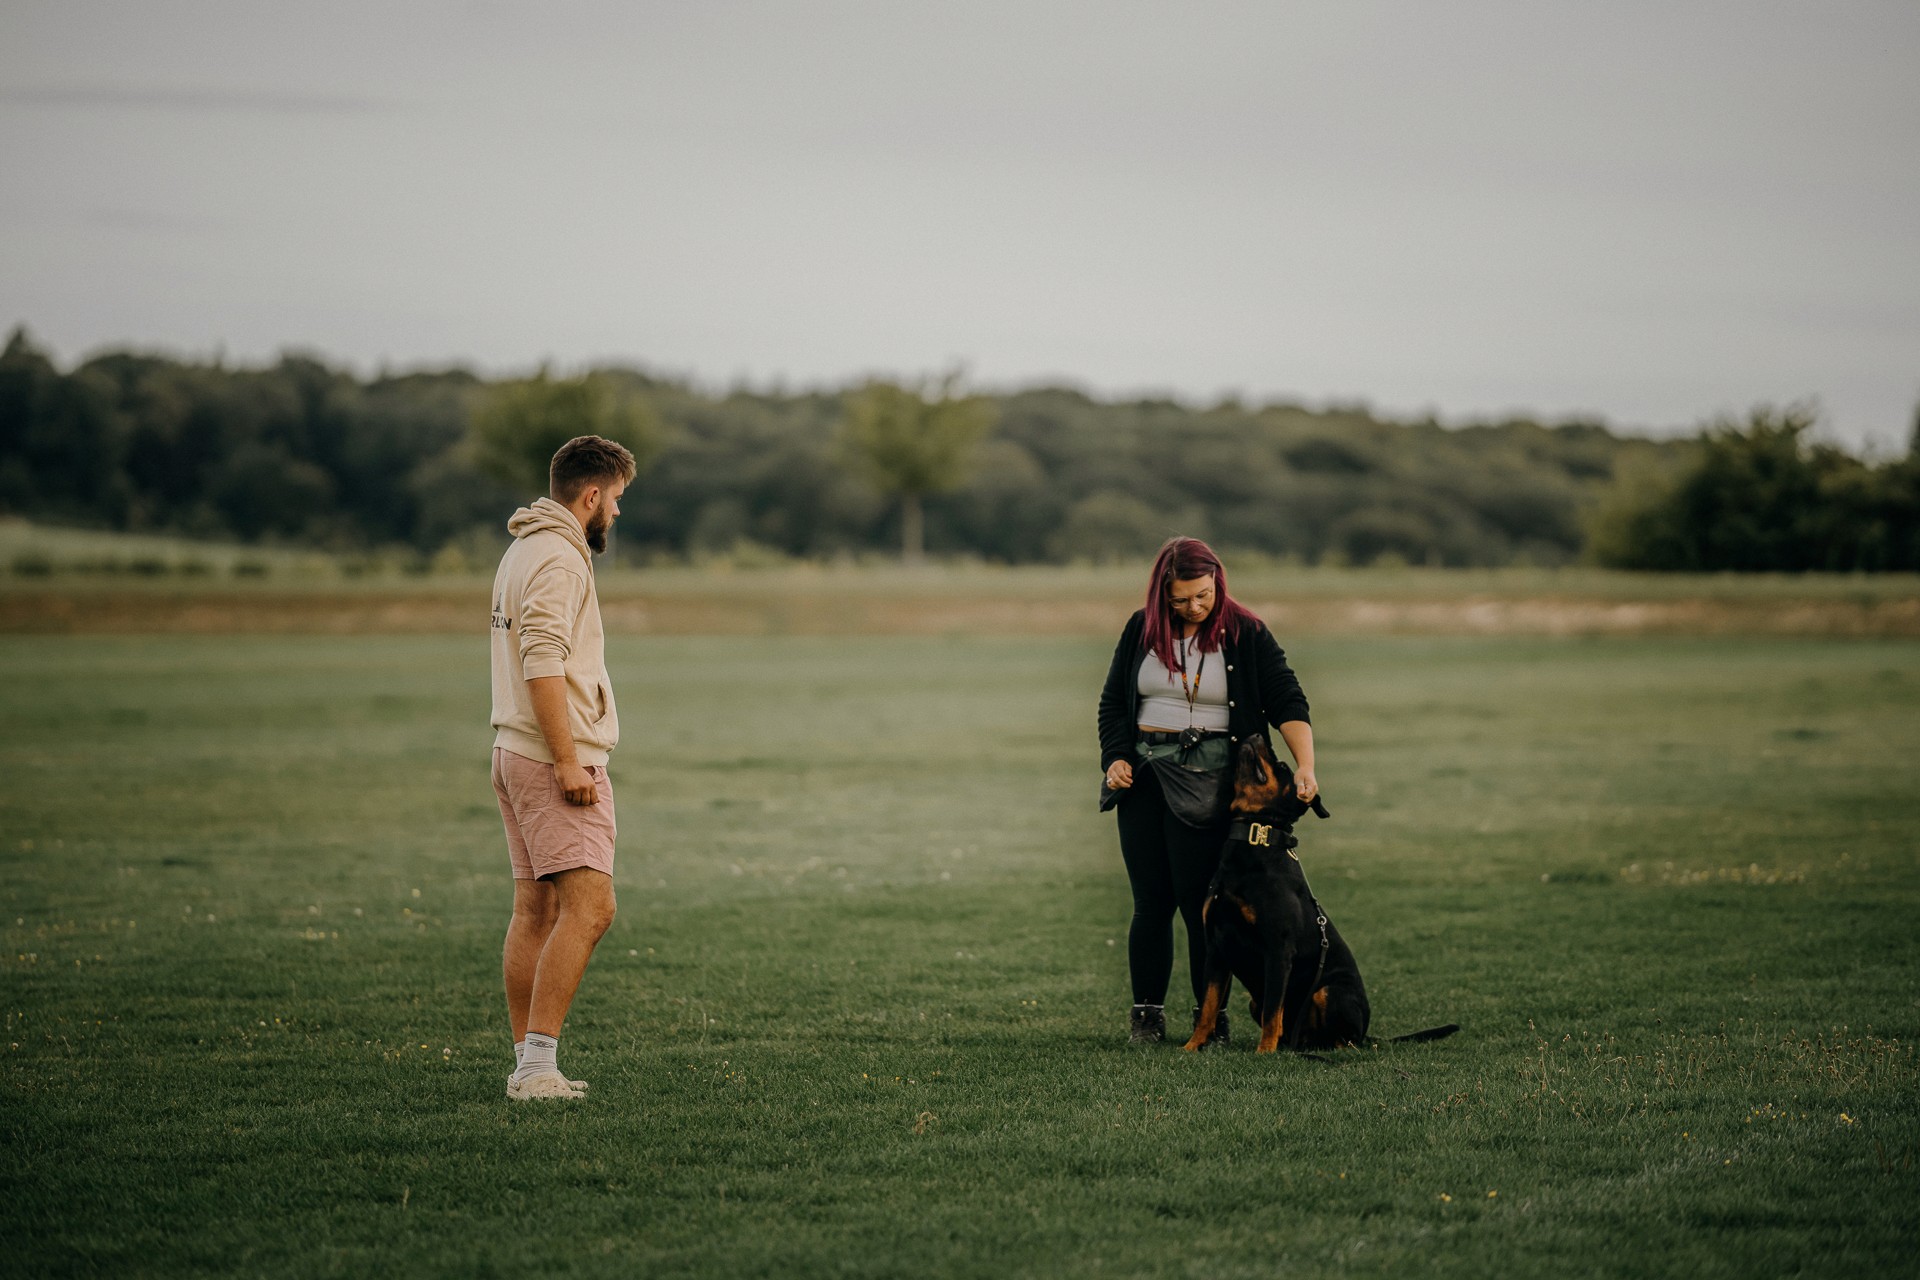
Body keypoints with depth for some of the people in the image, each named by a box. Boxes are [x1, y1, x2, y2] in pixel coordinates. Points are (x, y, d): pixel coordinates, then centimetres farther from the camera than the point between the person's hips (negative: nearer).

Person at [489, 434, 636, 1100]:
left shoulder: (523, 551, 19)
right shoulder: (559, 558, -13)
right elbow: (543, 664, -22)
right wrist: (568, 761, -23)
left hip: (517, 753, 11)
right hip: (552, 757, -11)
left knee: (536, 910, 10)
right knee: (589, 906, -14)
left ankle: (528, 1065, 12)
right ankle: (537, 1064, -19)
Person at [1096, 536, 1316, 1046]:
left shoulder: (1246, 635, -2)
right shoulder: (1141, 631, 7)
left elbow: (1287, 703, -6)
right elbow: (1112, 701, 15)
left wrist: (1304, 766, -19)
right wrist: (1115, 758, 2)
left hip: (1207, 779, -3)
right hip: (1143, 773, 3)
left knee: (1200, 900, -7)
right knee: (1151, 900, 3)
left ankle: (1212, 1018, 1)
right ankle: (1146, 1013, 12)